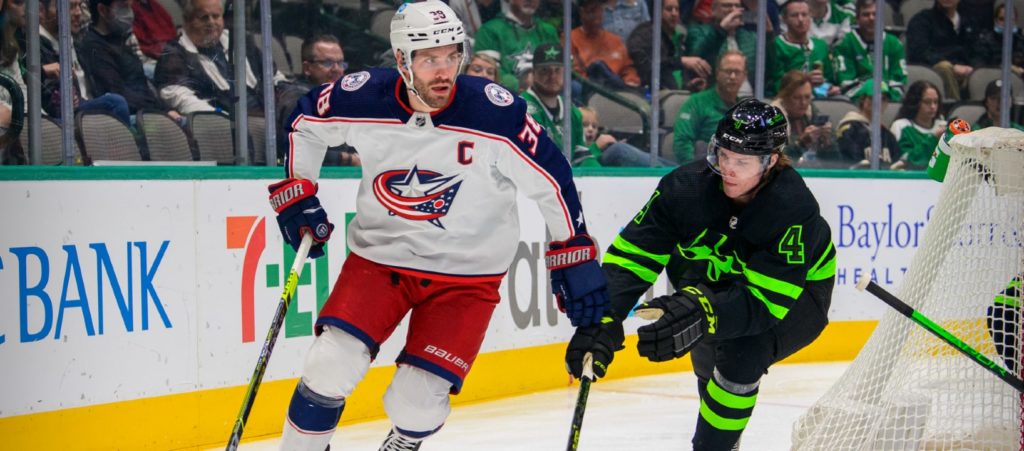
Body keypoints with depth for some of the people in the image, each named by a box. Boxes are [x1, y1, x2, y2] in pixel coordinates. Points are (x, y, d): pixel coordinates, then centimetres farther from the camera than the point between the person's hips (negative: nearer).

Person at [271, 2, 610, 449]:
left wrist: (577, 260, -8)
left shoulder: (496, 113, -20)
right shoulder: (363, 98, -13)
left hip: (465, 275, -2)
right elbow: (304, 120, 8)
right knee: (329, 367, -15)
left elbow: (553, 180, -10)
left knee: (416, 404, -8)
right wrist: (296, 197, 6)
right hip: (379, 257, 2)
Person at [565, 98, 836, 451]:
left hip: (795, 293, -5)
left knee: (743, 353, -28)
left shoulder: (794, 209, -34)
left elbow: (766, 301, -40)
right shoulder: (686, 186, -24)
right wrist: (602, 321, -41)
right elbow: (631, 254, -26)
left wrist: (703, 312, -58)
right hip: (721, 281, 5)